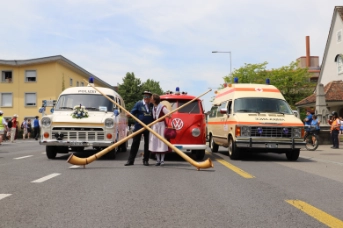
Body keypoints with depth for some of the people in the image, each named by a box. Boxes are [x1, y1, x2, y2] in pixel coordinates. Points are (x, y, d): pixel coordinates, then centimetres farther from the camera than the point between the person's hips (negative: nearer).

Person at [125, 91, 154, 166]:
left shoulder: (152, 105, 6)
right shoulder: (139, 104, 2)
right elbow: (132, 112, -2)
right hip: (138, 127, -2)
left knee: (147, 144, 7)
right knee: (135, 143, 2)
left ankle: (145, 160, 16)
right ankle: (130, 160, 6)